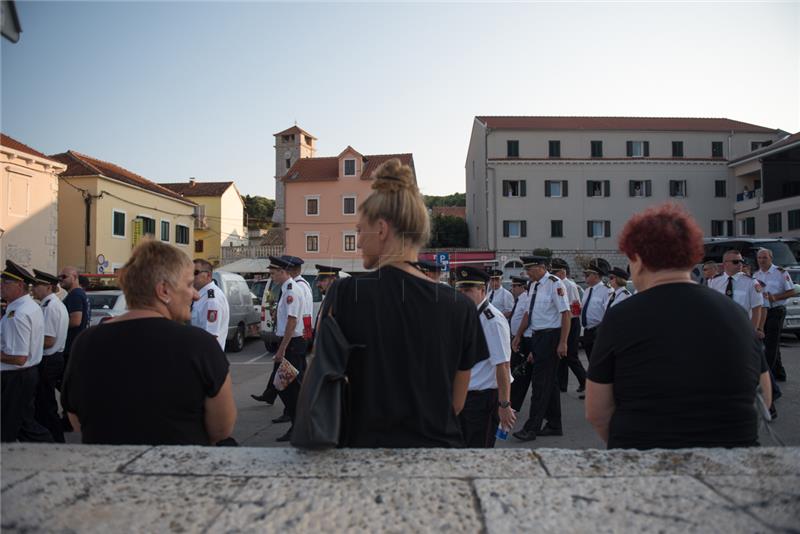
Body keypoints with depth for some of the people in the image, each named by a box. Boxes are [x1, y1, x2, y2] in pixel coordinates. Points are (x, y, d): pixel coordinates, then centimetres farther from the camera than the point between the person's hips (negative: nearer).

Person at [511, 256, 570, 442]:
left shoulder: (554, 284, -14)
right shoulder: (533, 285, 11)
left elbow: (565, 313, -17)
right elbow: (529, 313, 20)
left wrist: (562, 343, -20)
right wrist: (518, 336, 21)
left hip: (550, 336, -8)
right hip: (537, 336, 8)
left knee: (541, 382, -6)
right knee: (549, 381, 15)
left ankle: (532, 428, 0)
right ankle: (554, 426, 25)